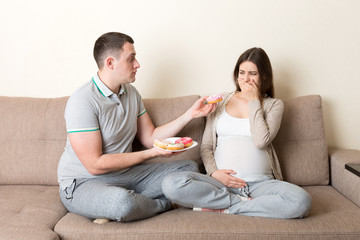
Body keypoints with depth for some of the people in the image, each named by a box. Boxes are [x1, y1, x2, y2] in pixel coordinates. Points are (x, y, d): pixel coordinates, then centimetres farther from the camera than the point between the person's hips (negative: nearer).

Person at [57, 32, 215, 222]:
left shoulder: (131, 93, 8)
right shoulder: (82, 101, -19)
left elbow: (150, 138, 11)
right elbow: (95, 165, -22)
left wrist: (191, 114, 4)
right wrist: (152, 153, -20)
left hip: (126, 174, 8)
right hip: (84, 183, -8)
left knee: (189, 167, 1)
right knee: (122, 201, -40)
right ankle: (164, 204, -3)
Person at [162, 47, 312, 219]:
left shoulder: (274, 105, 12)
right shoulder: (220, 101, 16)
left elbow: (261, 141, -8)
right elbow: (206, 146, 13)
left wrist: (254, 101, 0)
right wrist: (214, 172, -6)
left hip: (260, 183, 0)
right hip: (222, 181, 1)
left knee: (301, 201, -32)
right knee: (172, 184, -28)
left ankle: (223, 209, -19)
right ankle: (247, 203, -17)